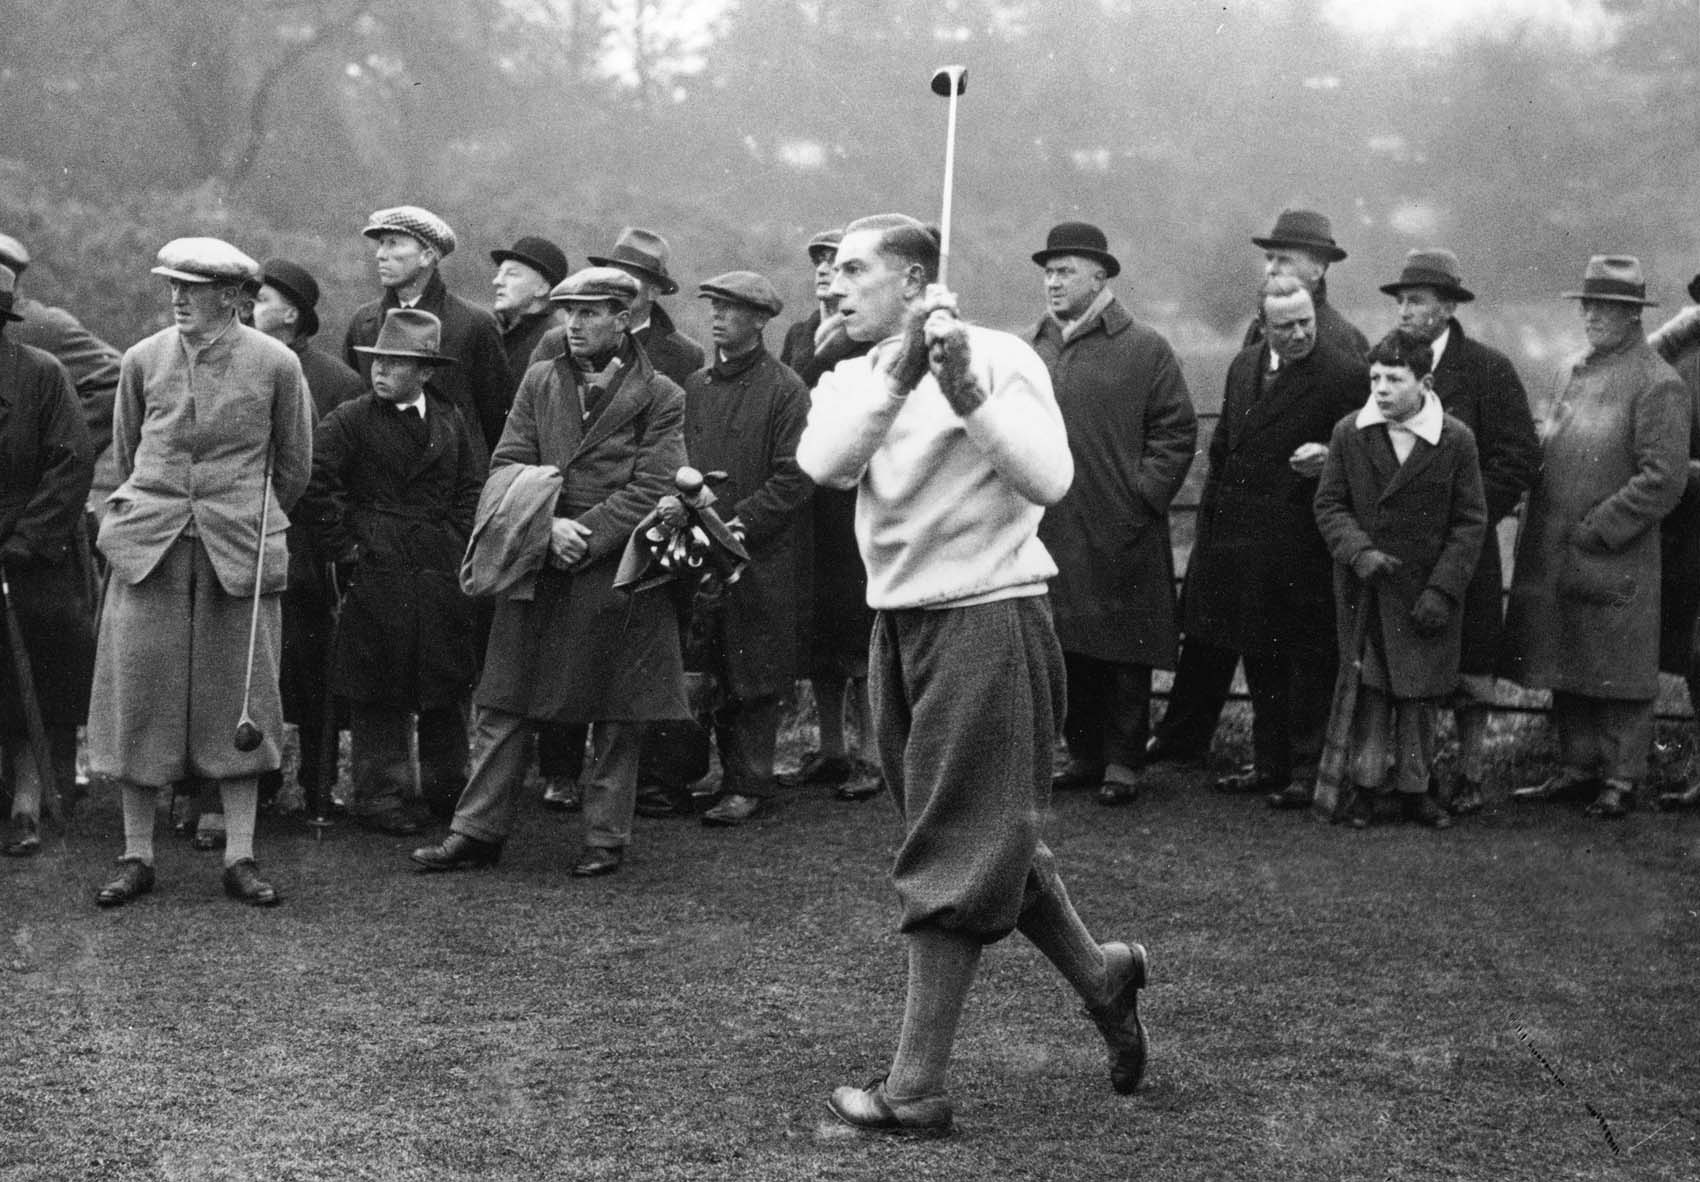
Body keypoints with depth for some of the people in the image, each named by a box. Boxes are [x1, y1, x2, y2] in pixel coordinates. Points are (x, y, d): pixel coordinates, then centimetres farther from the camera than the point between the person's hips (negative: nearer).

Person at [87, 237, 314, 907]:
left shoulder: (275, 364, -2)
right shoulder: (143, 360, 3)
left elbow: (294, 462, 10)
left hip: (239, 551, -1)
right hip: (150, 547, 2)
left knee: (237, 702, 2)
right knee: (137, 697, 1)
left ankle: (240, 858, 10)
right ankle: (137, 857, 10)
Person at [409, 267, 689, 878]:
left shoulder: (661, 399, 0)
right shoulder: (539, 383, 11)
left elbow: (650, 490, -7)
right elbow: (507, 465, 5)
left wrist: (583, 536, -14)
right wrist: (547, 526, -11)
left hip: (616, 571, -3)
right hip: (534, 569, 3)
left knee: (616, 715, 4)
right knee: (502, 705, 3)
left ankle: (606, 838, 15)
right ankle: (479, 830, 11)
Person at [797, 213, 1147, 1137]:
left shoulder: (999, 358, -8)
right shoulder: (852, 379, 8)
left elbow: (1048, 479, -21)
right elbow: (821, 464, -13)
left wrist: (966, 392, -30)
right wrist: (898, 372, -22)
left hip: (986, 619, -7)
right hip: (899, 625, 7)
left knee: (952, 857, -2)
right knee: (988, 841, 16)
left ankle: (916, 1088, 3)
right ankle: (1100, 973, 36)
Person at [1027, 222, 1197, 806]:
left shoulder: (1145, 350, -1)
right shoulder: (1032, 350, 12)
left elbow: (1177, 431, -2)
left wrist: (1142, 496, -10)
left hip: (1119, 536, -4)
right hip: (1048, 533, 4)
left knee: (1123, 654, 1)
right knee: (1066, 650, 9)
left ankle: (1122, 762, 9)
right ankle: (1083, 753, 21)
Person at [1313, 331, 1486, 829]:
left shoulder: (1456, 440, -6)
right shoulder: (1348, 434, -1)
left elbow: (1470, 522, -3)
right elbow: (1329, 505, 3)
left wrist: (1442, 589, -11)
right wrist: (1360, 552, -15)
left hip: (1426, 594, -1)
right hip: (1364, 592, 1)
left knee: (1421, 694, 6)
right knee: (1368, 689, 1)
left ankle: (1413, 787, 18)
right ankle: (1366, 783, 12)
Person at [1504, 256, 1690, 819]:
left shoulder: (1658, 385, -9)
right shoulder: (1571, 375, 14)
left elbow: (1664, 478, -14)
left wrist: (1596, 531, -15)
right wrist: (1540, 534, 9)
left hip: (1615, 558, -7)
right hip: (1553, 557, 7)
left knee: (1617, 676, 1)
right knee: (1567, 671, 13)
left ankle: (1621, 780, 10)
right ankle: (1578, 767, 24)